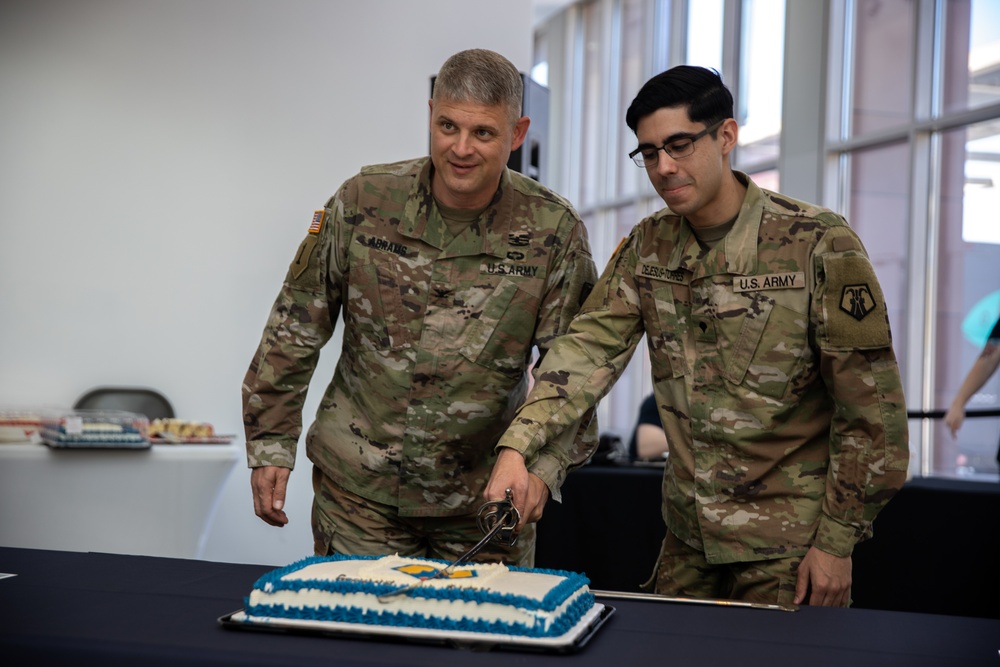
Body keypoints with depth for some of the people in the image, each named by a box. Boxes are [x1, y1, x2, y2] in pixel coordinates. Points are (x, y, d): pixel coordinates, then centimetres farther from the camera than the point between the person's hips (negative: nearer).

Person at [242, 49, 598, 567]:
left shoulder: (553, 231, -9)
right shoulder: (364, 202, -7)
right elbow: (296, 327, 1)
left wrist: (542, 469, -22)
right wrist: (269, 444, 1)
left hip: (485, 499, 0)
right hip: (359, 488, 0)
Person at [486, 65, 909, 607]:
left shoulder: (818, 244, -12)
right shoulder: (648, 246, 4)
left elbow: (871, 406, -11)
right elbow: (589, 347, -7)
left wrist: (837, 542, -11)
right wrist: (516, 449, -22)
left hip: (789, 541, -5)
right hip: (689, 536, 5)